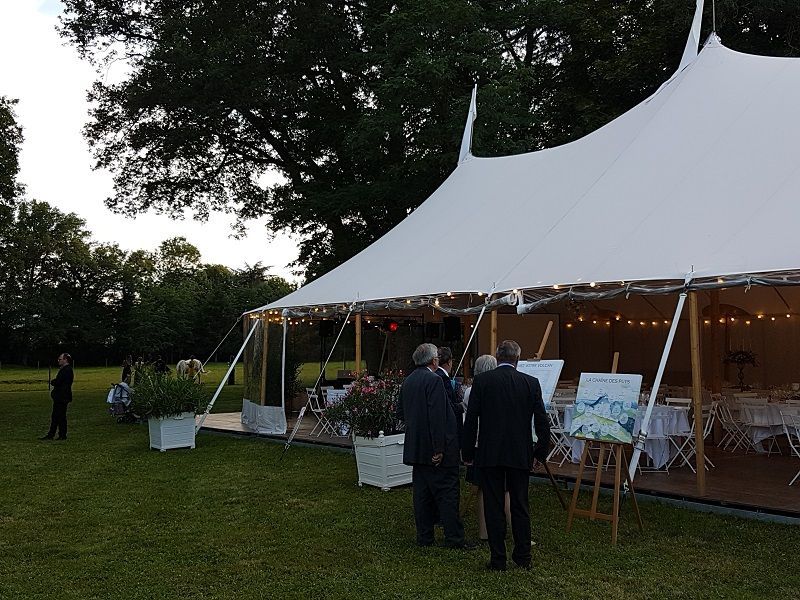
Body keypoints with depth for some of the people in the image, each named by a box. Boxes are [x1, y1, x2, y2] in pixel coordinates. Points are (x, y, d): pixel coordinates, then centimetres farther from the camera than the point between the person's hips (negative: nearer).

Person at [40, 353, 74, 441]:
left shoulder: (67, 370, -17)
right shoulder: (63, 369, 18)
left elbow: (58, 382, -22)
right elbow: (57, 381, 19)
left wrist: (52, 382, -3)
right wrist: (54, 382, -1)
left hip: (62, 398, -11)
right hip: (59, 397, 11)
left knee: (61, 417, -4)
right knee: (55, 416, 14)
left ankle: (62, 435, 3)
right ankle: (51, 434, 20)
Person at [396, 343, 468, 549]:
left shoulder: (407, 381, 10)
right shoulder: (434, 380, -16)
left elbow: (401, 413, 17)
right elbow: (437, 417, -21)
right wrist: (439, 448, -20)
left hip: (416, 447, 8)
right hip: (434, 447, -8)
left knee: (422, 492, 12)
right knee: (447, 493, 0)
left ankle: (424, 536, 18)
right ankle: (454, 537, 5)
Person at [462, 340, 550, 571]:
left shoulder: (481, 381, -5)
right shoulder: (531, 383, -1)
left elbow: (470, 420, -4)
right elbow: (542, 422, 0)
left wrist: (468, 452, 5)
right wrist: (540, 451, 12)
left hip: (489, 454, -1)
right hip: (520, 454, 2)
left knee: (493, 507, 6)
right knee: (520, 506, 13)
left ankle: (498, 559, 11)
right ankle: (523, 557, 21)